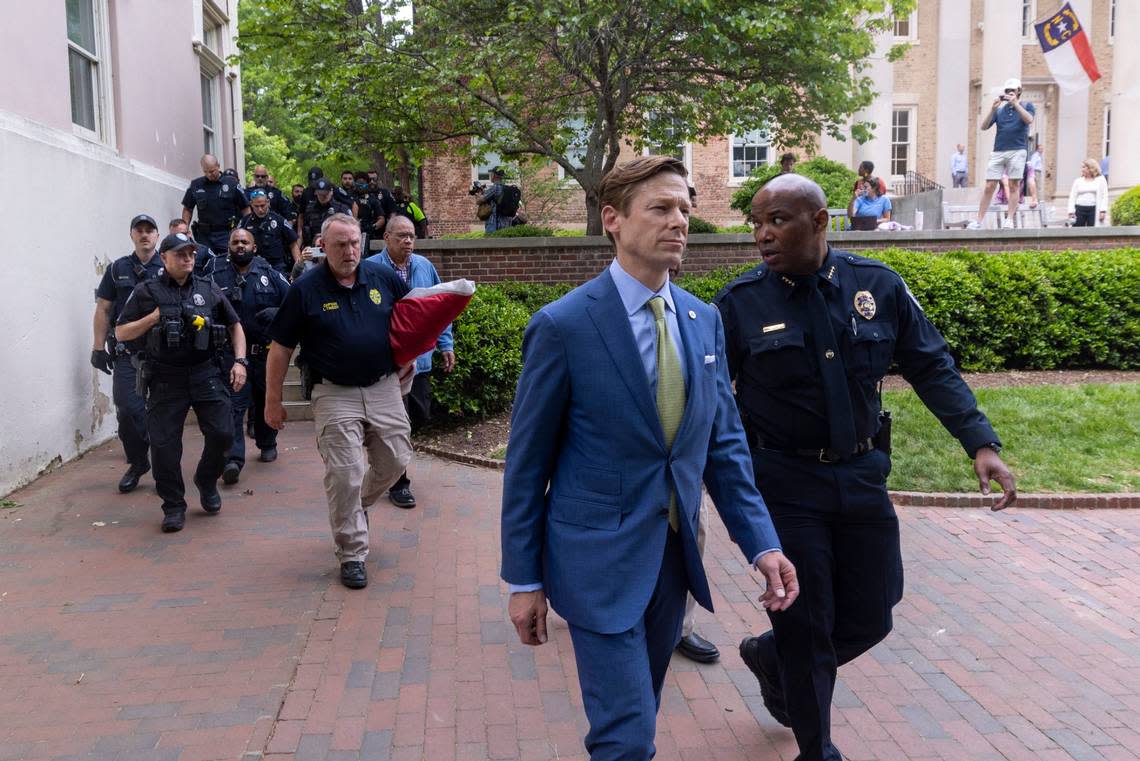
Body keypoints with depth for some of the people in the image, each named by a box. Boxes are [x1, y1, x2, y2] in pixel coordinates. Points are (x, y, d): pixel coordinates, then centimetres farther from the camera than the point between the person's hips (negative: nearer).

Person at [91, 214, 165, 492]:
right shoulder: (117, 269, 10)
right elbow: (103, 310, 10)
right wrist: (98, 347, 4)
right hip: (126, 352, 1)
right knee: (128, 410, -3)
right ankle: (137, 463, 12)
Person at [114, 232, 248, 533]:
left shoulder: (208, 289, 9)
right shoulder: (146, 292, 2)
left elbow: (235, 326, 15)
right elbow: (121, 333, 3)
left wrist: (239, 361, 3)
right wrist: (153, 318, -11)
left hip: (206, 374, 2)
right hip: (165, 380, -2)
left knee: (222, 433, -4)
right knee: (164, 444, -2)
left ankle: (206, 481, 26)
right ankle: (173, 506, 14)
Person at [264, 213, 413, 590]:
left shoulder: (385, 276, 1)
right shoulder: (305, 289, -6)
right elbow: (280, 348, -1)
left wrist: (407, 358, 10)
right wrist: (273, 401, -1)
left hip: (384, 387, 4)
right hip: (335, 394, -3)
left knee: (396, 461, 8)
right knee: (344, 474, -6)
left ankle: (354, 506, 38)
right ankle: (352, 555, 7)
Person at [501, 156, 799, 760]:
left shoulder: (704, 321, 4)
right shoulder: (563, 325, -13)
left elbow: (724, 442, 8)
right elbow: (528, 461, -8)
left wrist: (761, 543, -2)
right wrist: (523, 579, -5)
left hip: (673, 553, 6)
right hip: (600, 557, -5)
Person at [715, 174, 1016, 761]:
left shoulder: (878, 286, -2)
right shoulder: (740, 303, -9)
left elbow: (931, 368, 3)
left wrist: (981, 443, -5)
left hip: (861, 476, 4)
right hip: (784, 484, -3)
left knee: (868, 619, 12)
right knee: (806, 627, 5)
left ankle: (769, 656, 42)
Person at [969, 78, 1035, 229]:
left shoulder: (1027, 106, 10)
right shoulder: (999, 109, 16)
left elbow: (1029, 120, -10)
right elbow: (984, 126, 6)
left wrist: (1015, 103, -13)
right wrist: (992, 109, -7)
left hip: (1017, 150, -2)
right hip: (998, 152, 2)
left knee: (1014, 184, -6)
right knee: (989, 186, -3)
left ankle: (1009, 219, -4)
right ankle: (978, 221, -2)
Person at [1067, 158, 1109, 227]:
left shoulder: (1100, 180, 8)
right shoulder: (1078, 181, 13)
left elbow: (1104, 196, 2)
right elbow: (1072, 197, 9)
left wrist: (1103, 211, -10)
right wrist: (1071, 212, -3)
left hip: (1093, 210, -2)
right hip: (1079, 209, 2)